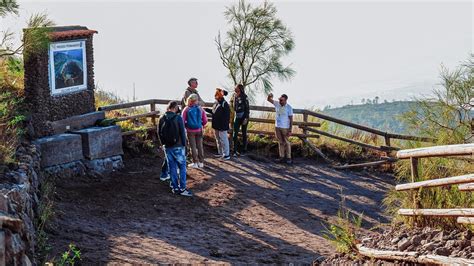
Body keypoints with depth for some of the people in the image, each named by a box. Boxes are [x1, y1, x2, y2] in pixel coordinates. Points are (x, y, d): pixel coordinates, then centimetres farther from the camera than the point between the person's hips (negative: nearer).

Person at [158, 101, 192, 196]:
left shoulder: (162, 119, 0)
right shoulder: (178, 118, -14)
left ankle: (175, 187, 15)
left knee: (172, 167, 12)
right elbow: (182, 132, -11)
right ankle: (182, 188, 0)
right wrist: (184, 144, 1)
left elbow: (159, 133, 7)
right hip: (178, 146, -5)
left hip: (167, 147, 5)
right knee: (182, 166, 4)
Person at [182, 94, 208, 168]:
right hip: (199, 130, 2)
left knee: (193, 147, 5)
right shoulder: (200, 109, -3)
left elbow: (183, 120, -11)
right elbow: (205, 120, -2)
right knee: (200, 146, 11)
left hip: (190, 130, -2)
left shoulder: (186, 109, -10)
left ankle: (195, 163, 7)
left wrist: (185, 126, 7)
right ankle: (201, 162, 17)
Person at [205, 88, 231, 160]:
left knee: (223, 140, -2)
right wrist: (206, 109, 19)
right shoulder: (216, 103, 8)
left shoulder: (224, 104, -19)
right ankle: (220, 152, 31)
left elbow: (226, 117, -20)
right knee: (218, 140, 18)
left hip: (222, 127, -9)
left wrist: (224, 125, -22)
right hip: (216, 126, 9)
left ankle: (226, 154, 6)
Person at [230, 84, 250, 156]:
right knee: (235, 134, -3)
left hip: (243, 117, -4)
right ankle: (235, 151, 1)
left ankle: (244, 150, 18)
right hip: (236, 117, 4)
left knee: (244, 134, 7)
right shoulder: (234, 96, 3)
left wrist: (246, 118, -15)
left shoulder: (244, 97, -12)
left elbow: (247, 108, -11)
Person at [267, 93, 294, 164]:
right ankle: (282, 157, 14)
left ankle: (288, 158, 6)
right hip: (277, 127, 5)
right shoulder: (277, 104, 0)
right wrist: (269, 96, -25)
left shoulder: (289, 108, -13)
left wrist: (290, 130, -14)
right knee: (280, 142, 9)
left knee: (286, 142, 1)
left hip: (285, 128, -5)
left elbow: (291, 119, -11)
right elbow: (269, 100, 1)